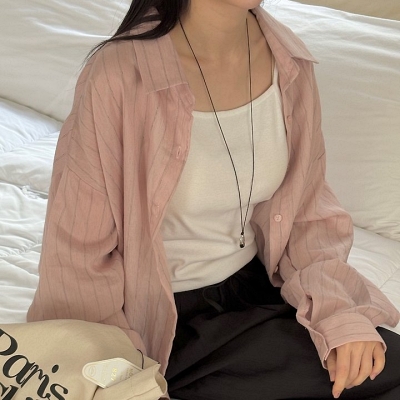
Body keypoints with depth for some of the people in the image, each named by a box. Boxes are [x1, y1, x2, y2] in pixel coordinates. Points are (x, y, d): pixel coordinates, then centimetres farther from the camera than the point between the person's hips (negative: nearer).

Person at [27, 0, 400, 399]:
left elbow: (308, 213, 2)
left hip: (255, 287, 6)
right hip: (163, 318, -5)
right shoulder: (120, 75, -22)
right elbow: (80, 254, -14)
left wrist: (337, 310, -13)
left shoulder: (290, 62, -5)